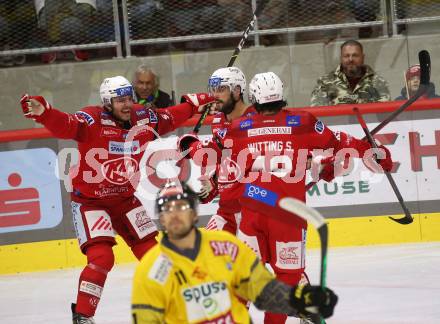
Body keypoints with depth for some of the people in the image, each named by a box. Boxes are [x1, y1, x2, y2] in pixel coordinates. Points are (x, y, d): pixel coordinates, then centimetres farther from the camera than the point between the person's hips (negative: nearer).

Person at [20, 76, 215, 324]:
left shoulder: (144, 119, -3)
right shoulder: (93, 120, -21)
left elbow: (171, 118, 17)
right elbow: (65, 126, -39)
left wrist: (195, 103, 20)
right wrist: (42, 112, -57)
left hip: (125, 198, 6)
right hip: (90, 200, -6)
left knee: (151, 252, 11)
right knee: (101, 256, -20)